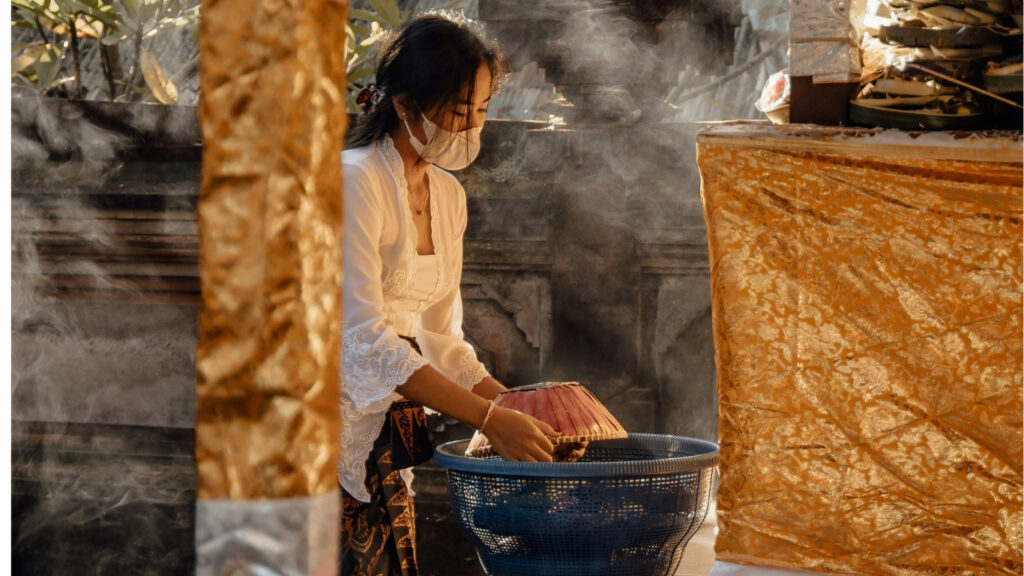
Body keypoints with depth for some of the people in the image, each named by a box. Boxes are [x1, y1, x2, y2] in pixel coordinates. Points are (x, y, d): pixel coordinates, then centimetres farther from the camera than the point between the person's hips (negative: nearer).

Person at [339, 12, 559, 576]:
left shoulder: (447, 194, 13)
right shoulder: (355, 181, -13)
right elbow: (366, 340, -21)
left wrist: (517, 410, 2)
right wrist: (489, 418, -22)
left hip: (386, 435, 8)